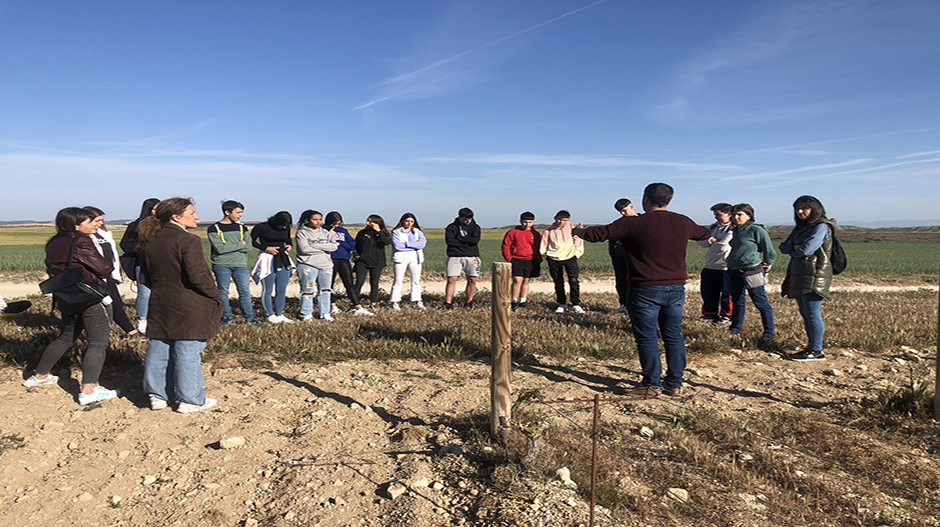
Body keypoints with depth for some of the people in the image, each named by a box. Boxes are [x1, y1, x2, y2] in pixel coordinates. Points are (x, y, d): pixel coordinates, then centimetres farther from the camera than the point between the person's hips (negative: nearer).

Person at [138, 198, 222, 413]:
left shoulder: (151, 242, 8)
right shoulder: (188, 241, -17)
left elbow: (145, 276, 13)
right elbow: (198, 276, -22)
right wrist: (216, 295, -9)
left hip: (160, 306, 8)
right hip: (188, 309, -8)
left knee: (159, 351, 14)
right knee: (187, 353, 0)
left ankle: (157, 395, 24)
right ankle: (190, 399, 9)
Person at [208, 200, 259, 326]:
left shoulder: (242, 228, 12)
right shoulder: (213, 229, -2)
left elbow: (249, 247, 2)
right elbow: (220, 248, -14)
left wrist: (229, 247, -8)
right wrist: (240, 245, -8)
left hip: (240, 264, 3)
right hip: (221, 265, -3)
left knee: (245, 291, 1)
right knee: (223, 292, 4)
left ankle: (249, 317, 10)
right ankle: (226, 317, 16)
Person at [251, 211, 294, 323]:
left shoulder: (286, 228, 5)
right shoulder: (262, 227, -10)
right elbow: (252, 241, -3)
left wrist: (289, 246, 1)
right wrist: (266, 248, -12)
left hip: (283, 259, 5)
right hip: (267, 258, -5)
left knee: (282, 290, 6)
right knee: (268, 290, 0)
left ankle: (279, 314, 16)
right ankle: (270, 315, 11)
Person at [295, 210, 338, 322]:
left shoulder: (325, 233, 12)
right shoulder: (302, 233, -2)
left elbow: (334, 246, -3)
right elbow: (304, 249, -16)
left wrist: (315, 246, -12)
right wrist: (324, 249, -8)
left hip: (326, 265, 5)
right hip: (308, 265, -5)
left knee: (325, 290, 9)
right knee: (307, 290, -2)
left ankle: (325, 313, 20)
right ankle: (306, 314, 10)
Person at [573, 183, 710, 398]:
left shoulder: (633, 223, -12)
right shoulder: (684, 223, 5)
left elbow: (599, 233, -8)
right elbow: (704, 233, 26)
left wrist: (577, 231, 11)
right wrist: (709, 234, 51)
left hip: (645, 291, -5)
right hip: (676, 289, 6)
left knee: (646, 338, 4)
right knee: (673, 336, 13)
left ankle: (652, 385, 10)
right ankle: (675, 383, 21)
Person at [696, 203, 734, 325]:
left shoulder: (733, 229, -12)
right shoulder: (713, 227, 13)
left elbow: (723, 246, -24)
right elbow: (699, 241, 5)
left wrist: (710, 243, -5)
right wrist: (711, 240, -15)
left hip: (726, 268, -7)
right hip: (710, 266, 8)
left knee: (726, 294, 3)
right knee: (708, 292, 13)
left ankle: (727, 316, 18)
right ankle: (710, 314, 27)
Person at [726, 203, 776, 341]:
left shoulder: (757, 230, -9)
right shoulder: (735, 231, 14)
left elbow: (770, 252, -4)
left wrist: (767, 266, 6)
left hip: (751, 271, -7)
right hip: (734, 271, 7)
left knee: (760, 302, -2)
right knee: (737, 302, 15)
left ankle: (770, 333, 7)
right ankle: (735, 330, 27)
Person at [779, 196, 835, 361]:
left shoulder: (821, 227, -8)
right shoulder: (800, 227, 19)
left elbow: (806, 250, -19)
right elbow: (783, 246, 15)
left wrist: (794, 251, 2)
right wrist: (795, 248, -6)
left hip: (814, 277, -9)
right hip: (797, 276, 9)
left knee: (812, 314, -8)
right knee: (805, 314, 11)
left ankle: (816, 351, -3)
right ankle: (811, 347, 17)